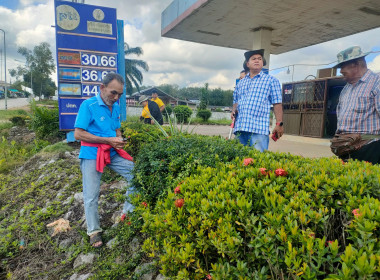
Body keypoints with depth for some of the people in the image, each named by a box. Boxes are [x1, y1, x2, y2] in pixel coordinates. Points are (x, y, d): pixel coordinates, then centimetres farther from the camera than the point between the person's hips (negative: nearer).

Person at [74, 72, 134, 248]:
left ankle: (128, 212, 14)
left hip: (112, 153, 6)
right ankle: (94, 231, 20)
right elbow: (78, 134, -17)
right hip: (91, 155, -5)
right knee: (91, 196, 1)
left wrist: (119, 139, -5)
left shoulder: (116, 107, 7)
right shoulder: (88, 105, -13)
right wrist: (108, 140, -20)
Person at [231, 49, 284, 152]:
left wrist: (279, 124, -8)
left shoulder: (271, 81, 10)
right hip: (240, 128, 5)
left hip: (259, 128, -4)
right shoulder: (240, 83, 22)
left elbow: (277, 103, 2)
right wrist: (234, 110, 5)